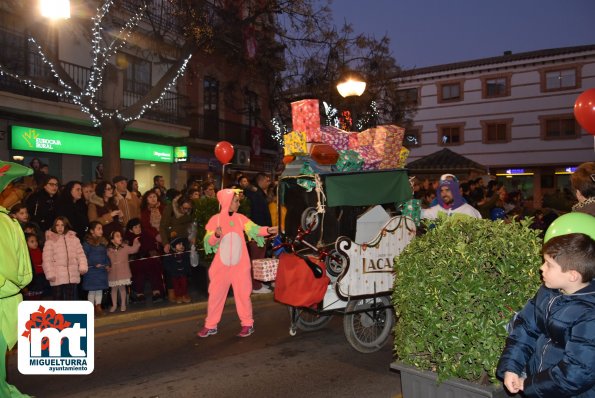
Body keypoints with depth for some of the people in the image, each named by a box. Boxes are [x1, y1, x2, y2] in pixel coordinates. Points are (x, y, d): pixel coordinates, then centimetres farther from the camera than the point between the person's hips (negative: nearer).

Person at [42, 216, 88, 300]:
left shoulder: (74, 238, 11)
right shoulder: (50, 240, 0)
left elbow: (80, 254, 8)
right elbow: (47, 259, -5)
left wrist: (83, 267, -6)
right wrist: (50, 274, -12)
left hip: (72, 276, 2)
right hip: (57, 277, -2)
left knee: (72, 299, 6)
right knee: (58, 299, 6)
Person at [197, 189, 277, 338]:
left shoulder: (241, 218, 0)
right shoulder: (215, 219, -4)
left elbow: (254, 229, -13)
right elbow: (209, 242, -6)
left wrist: (267, 230, -31)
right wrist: (216, 235, -27)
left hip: (240, 265, 0)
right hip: (221, 265, 0)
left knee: (243, 294, 6)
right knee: (215, 294, 8)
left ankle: (248, 324, 18)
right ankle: (210, 326, 22)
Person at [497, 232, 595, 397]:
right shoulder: (548, 292, -4)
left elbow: (578, 372, -24)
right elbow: (525, 327, 0)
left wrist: (530, 385, -17)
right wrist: (510, 367, -10)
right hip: (533, 376, 6)